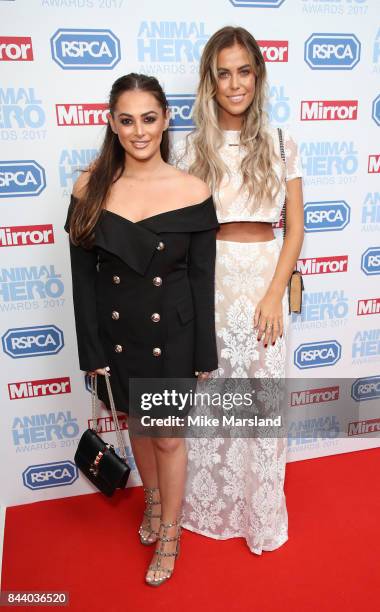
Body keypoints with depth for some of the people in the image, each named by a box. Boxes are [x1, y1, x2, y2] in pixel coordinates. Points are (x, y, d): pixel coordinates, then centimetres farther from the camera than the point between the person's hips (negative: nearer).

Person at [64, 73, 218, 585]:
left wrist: (204, 355, -3)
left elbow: (202, 281, -6)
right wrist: (92, 352, -3)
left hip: (172, 334, -2)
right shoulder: (91, 189, -7)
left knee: (168, 436, 12)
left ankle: (169, 531, 39)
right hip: (116, 332, 2)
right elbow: (83, 278, -3)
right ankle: (153, 500, 53)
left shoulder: (192, 192, -11)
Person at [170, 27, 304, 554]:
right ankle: (210, 506, 36)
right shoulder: (190, 148, 1)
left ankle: (261, 511, 34)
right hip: (208, 286, 0)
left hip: (264, 284, 0)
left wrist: (274, 293, -7)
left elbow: (295, 228, 2)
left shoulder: (281, 145, 3)